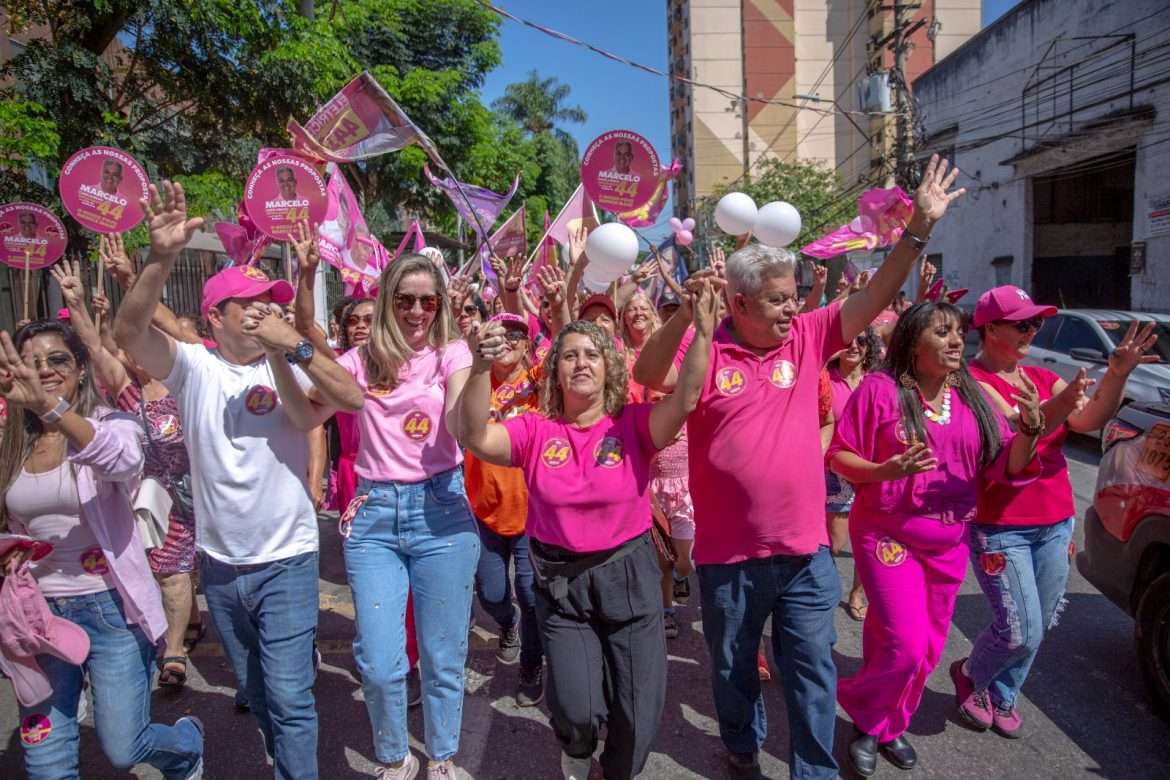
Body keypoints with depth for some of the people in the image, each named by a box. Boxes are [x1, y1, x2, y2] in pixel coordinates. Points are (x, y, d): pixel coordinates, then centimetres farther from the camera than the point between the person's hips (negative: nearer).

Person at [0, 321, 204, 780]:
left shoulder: (110, 423, -8)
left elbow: (124, 459, -33)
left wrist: (50, 406, -47)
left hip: (110, 607, -4)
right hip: (39, 610, 5)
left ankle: (188, 743, 36)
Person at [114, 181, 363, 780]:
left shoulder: (290, 368, -7)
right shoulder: (194, 367, -4)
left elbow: (353, 398, -23)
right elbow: (128, 332, -21)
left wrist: (293, 346, -30)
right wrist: (161, 259, -36)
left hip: (286, 559, -3)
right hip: (219, 563, 3)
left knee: (289, 697, -3)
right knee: (256, 692, 21)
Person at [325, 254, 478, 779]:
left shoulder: (450, 353, 0)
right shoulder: (361, 361, 6)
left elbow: (461, 426, -16)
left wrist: (479, 368, -30)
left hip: (440, 509, -1)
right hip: (374, 513, 2)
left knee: (443, 657, 9)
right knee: (378, 664, 2)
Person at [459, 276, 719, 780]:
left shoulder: (633, 424, -8)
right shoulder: (535, 430, -5)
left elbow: (686, 399, -24)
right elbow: (475, 438, -20)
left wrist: (703, 330, -37)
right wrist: (481, 370, -35)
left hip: (627, 575, 0)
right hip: (560, 582, 0)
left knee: (639, 711, 7)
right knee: (576, 710, -1)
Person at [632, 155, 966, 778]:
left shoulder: (807, 338, 0)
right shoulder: (704, 349, -11)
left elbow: (873, 299, -3)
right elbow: (649, 376, -26)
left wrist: (919, 228, -11)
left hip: (806, 550, 2)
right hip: (729, 553, -1)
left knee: (813, 671, 12)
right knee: (733, 668, 20)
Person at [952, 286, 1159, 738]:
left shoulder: (1043, 378, 10)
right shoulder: (973, 381, -12)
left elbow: (1089, 420, -5)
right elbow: (1014, 428, -27)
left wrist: (1117, 373, -21)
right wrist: (1057, 407, -46)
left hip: (1055, 523, 7)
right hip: (999, 527, -7)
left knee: (1038, 628, 14)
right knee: (1021, 632, -7)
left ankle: (1002, 696, 37)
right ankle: (970, 675, 24)